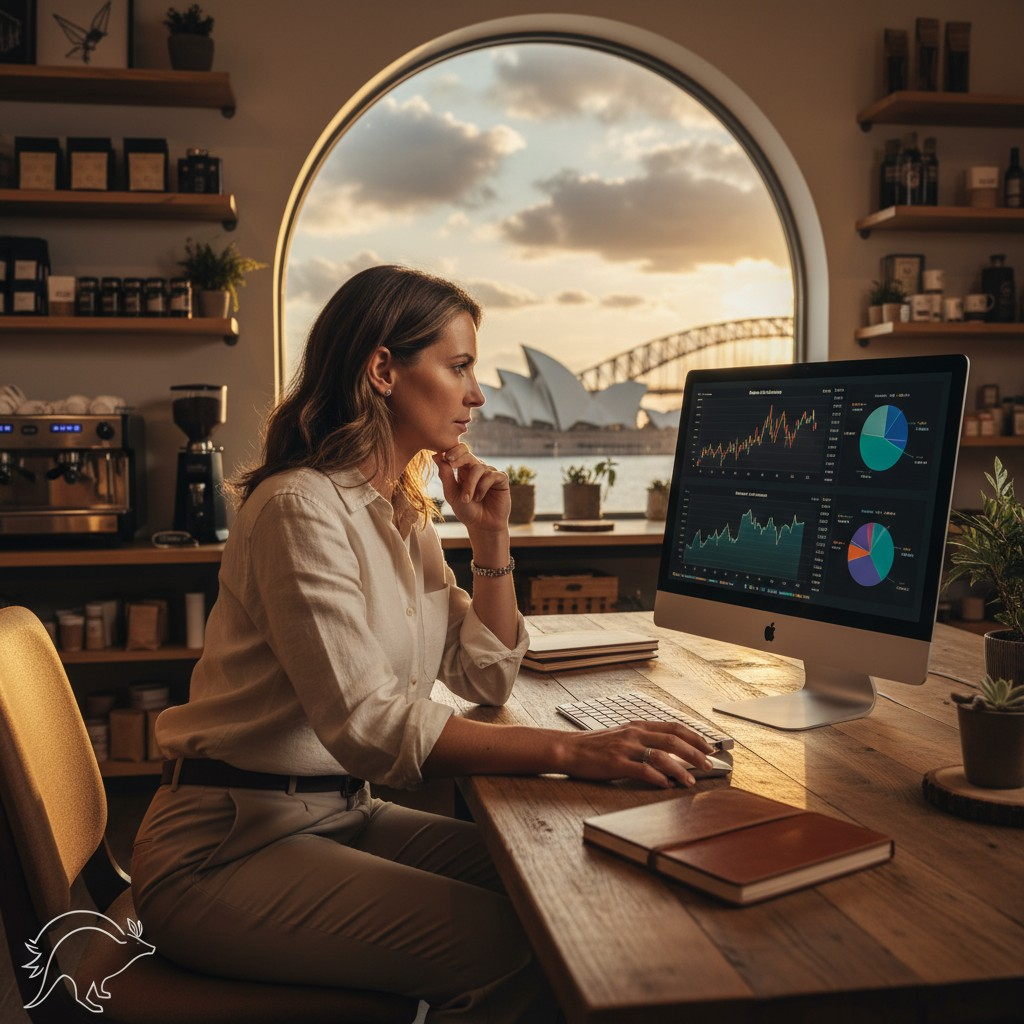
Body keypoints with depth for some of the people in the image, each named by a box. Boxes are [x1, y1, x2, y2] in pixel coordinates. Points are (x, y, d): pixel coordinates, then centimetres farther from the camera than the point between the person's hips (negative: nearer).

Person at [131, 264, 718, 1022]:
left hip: (340, 812, 8)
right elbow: (369, 724, -29)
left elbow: (488, 679, 10)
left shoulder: (404, 513, 9)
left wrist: (491, 537, -1)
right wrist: (571, 751, -34)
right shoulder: (302, 506, -19)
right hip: (226, 846, -8)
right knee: (511, 949, -20)